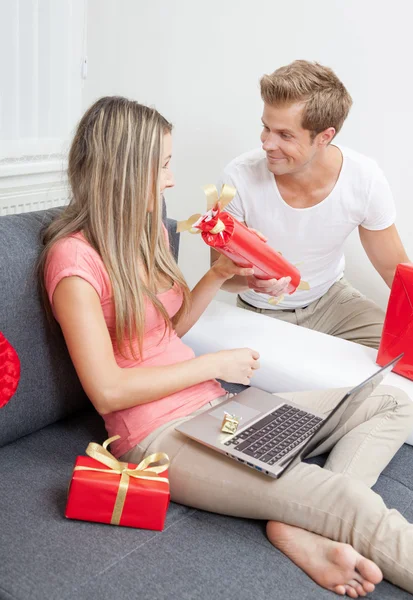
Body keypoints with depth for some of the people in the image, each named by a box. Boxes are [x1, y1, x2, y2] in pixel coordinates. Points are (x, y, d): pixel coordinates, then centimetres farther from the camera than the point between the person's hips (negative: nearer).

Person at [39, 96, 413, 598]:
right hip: (158, 437, -9)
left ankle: (303, 529, -20)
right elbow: (108, 392, -17)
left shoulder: (143, 233, 14)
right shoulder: (74, 257, -12)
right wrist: (215, 364, -10)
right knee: (346, 499, -27)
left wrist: (219, 274, 6)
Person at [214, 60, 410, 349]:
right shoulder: (239, 178, -25)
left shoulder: (365, 179, -20)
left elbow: (395, 268, -5)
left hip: (331, 297, 2)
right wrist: (249, 278, -38)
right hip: (261, 313, -2)